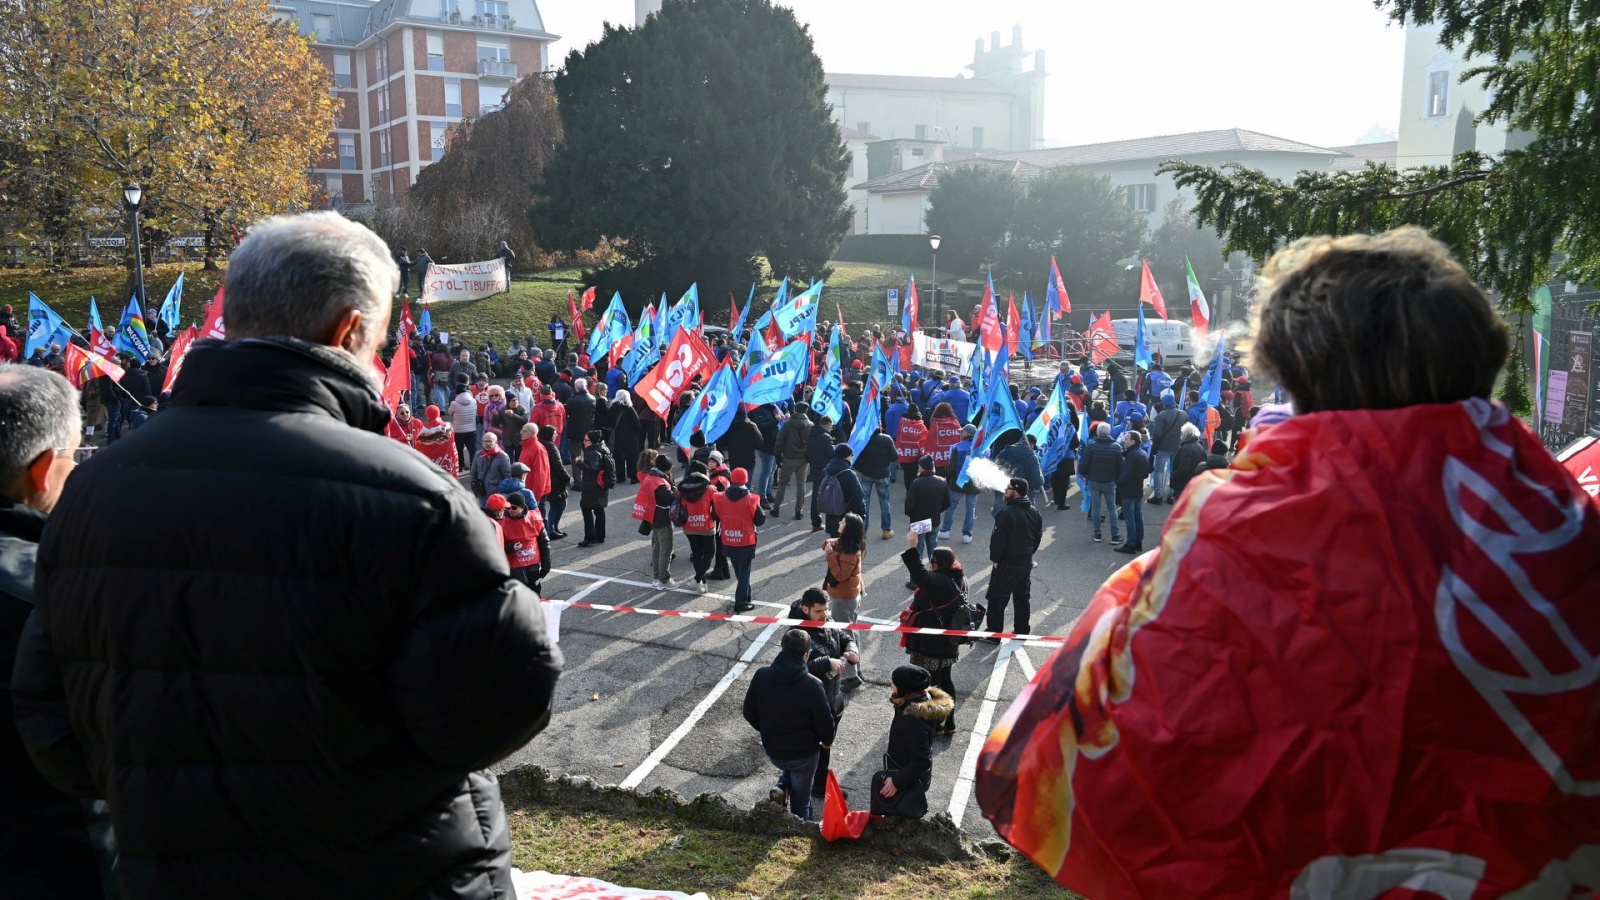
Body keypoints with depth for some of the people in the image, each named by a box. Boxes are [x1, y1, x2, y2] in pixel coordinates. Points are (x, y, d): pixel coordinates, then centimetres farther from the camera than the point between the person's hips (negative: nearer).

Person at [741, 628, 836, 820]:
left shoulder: (761, 676, -14)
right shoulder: (812, 684, -26)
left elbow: (750, 713, -3)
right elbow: (825, 719, -17)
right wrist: (827, 740, 6)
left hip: (772, 750, 3)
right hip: (804, 752, -3)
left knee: (788, 768, 36)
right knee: (801, 800, 20)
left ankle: (781, 788, 12)